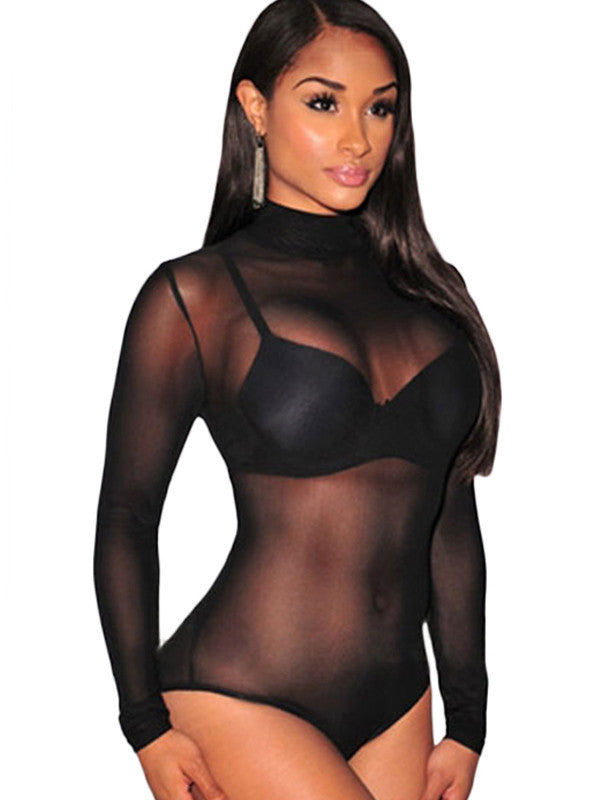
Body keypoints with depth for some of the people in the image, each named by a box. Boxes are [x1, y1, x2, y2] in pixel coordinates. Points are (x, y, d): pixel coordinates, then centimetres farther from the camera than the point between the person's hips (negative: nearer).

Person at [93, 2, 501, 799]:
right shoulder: (196, 295, -4)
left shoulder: (431, 293, 10)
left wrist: (466, 720, 11)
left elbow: (452, 521, 12)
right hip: (241, 703, -5)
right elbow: (126, 519, -1)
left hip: (397, 706, 5)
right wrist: (148, 726, -4)